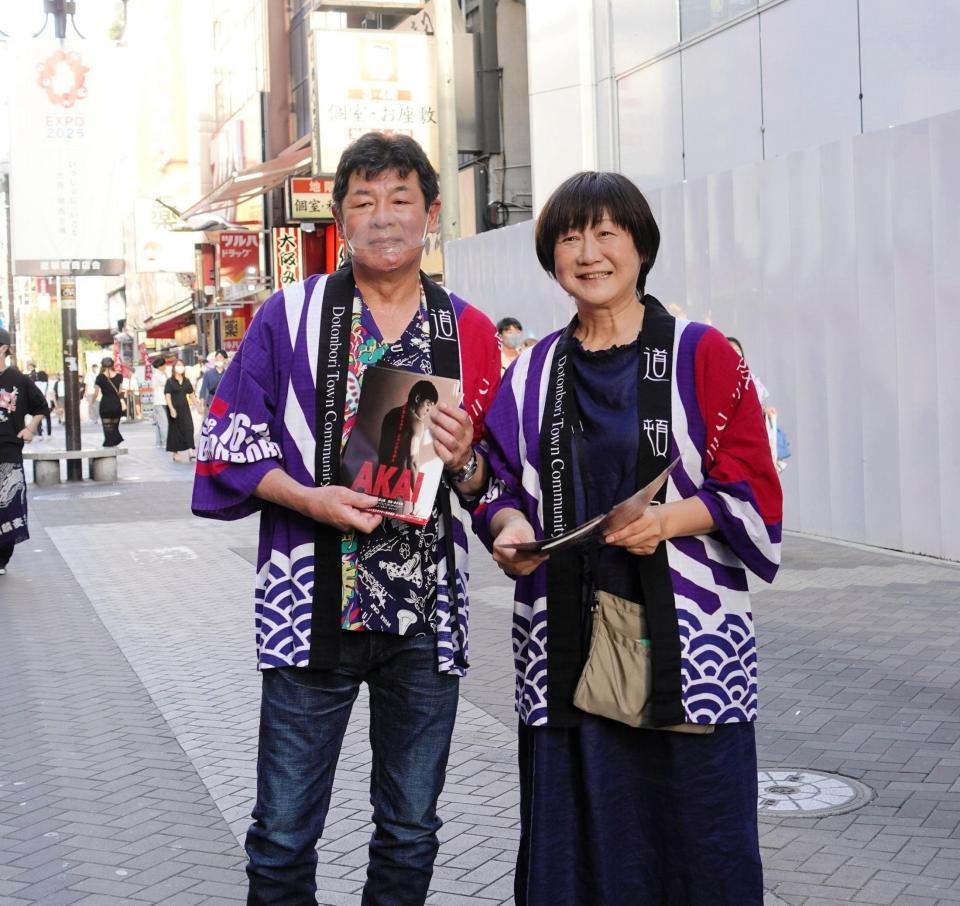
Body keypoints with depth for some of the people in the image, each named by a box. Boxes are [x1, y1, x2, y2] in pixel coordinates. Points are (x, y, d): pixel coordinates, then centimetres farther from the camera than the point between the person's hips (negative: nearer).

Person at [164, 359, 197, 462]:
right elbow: (167, 396, -10)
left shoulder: (186, 381, 9)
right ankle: (176, 453, 12)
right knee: (175, 430, 3)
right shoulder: (170, 381, -4)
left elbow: (191, 395, 15)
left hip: (185, 408, 3)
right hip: (174, 408, -3)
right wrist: (171, 409, -20)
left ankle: (190, 452, -17)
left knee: (188, 428, -10)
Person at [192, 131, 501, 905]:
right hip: (313, 605, -2)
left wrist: (465, 462, -11)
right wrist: (312, 499, -15)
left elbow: (495, 481, 11)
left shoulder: (470, 332, 6)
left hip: (427, 616, 2)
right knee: (283, 839, 3)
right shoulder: (289, 317, 1)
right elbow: (232, 447, 1)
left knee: (410, 836, 13)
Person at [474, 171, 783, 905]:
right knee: (576, 843, 5)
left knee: (697, 839, 0)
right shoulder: (532, 374, 11)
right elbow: (502, 485, 14)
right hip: (568, 644, 3)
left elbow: (753, 489, -3)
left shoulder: (702, 356, 1)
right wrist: (510, 526, -8)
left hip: (686, 638, -3)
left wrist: (673, 519, -21)